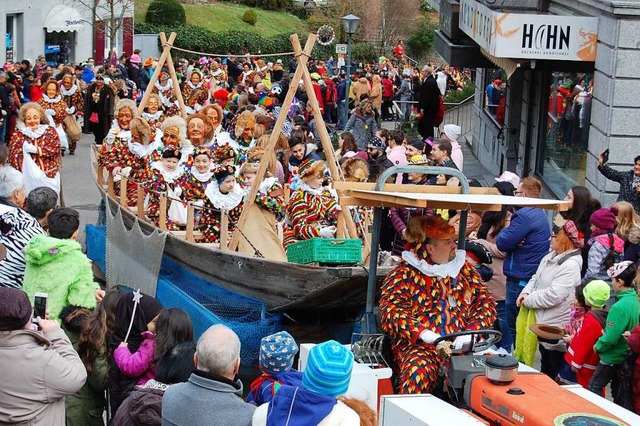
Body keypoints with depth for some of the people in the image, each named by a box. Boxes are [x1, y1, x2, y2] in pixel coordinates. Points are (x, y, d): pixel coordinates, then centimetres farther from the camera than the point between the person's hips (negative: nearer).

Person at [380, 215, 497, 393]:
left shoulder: (464, 268, 20)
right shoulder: (404, 274, 5)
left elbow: (486, 303, 13)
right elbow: (391, 310, -7)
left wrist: (471, 332, -7)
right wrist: (423, 334, -23)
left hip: (463, 344, 4)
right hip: (420, 345, -4)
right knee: (419, 372, -37)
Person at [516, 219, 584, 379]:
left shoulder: (570, 265, -23)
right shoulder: (550, 257, 7)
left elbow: (553, 295, -27)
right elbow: (536, 278, 16)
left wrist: (527, 300, -16)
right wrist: (526, 292, -4)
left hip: (557, 330, -9)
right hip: (544, 322, 9)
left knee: (553, 371, 3)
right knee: (544, 366, 24)